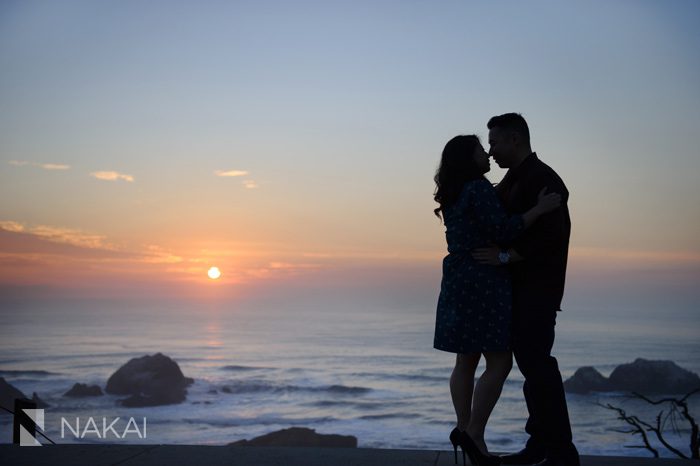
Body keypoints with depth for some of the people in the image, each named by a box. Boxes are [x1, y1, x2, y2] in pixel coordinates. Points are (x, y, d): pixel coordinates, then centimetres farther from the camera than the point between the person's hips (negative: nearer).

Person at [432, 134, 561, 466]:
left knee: (466, 362, 10)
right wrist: (539, 209, -15)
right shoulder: (480, 189, -12)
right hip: (483, 283, -9)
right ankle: (474, 433, -10)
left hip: (458, 280, 9)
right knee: (499, 362, -6)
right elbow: (501, 231, -19)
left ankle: (465, 431, 11)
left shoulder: (453, 196, 16)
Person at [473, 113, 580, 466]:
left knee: (537, 364, -11)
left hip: (537, 290, -10)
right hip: (520, 289, 10)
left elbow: (551, 237, -23)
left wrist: (505, 256, -21)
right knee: (531, 362, 11)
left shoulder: (541, 179, -13)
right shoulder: (514, 181, 17)